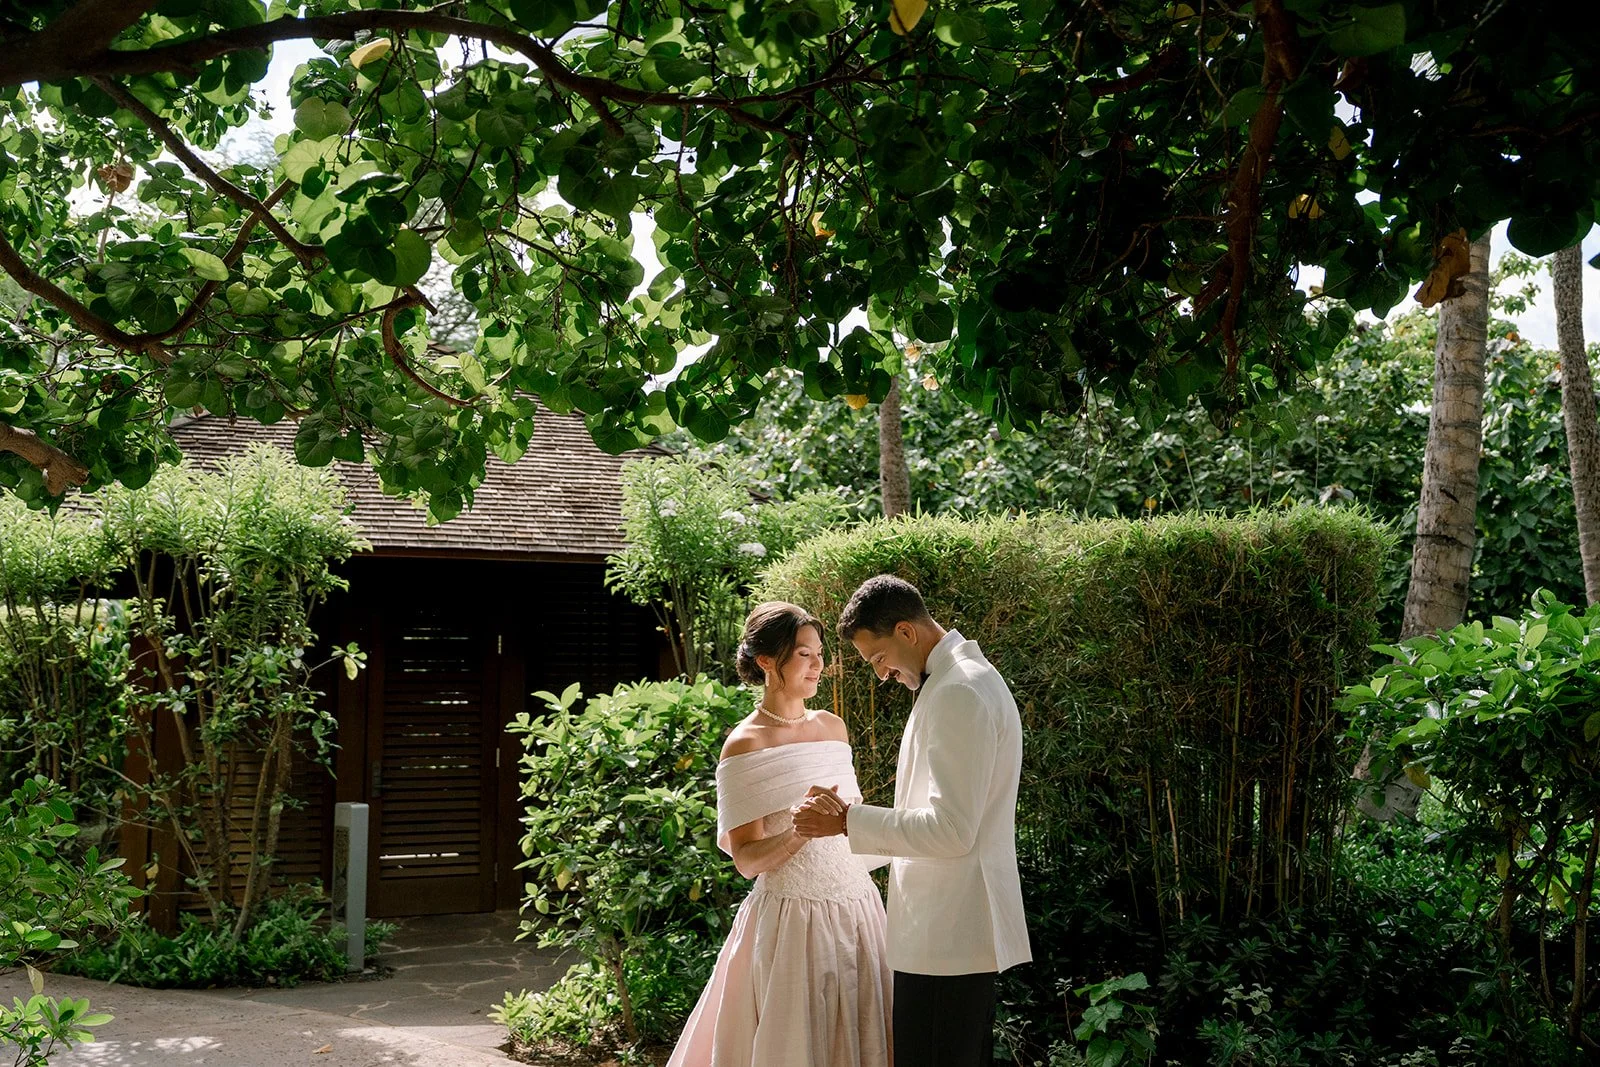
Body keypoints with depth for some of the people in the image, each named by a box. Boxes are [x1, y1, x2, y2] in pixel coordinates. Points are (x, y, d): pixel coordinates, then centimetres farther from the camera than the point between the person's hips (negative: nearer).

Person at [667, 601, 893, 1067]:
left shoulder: (833, 726, 10)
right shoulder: (745, 744, -8)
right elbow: (747, 859, -12)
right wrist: (800, 829, -27)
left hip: (857, 910, 6)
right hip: (793, 921, -6)